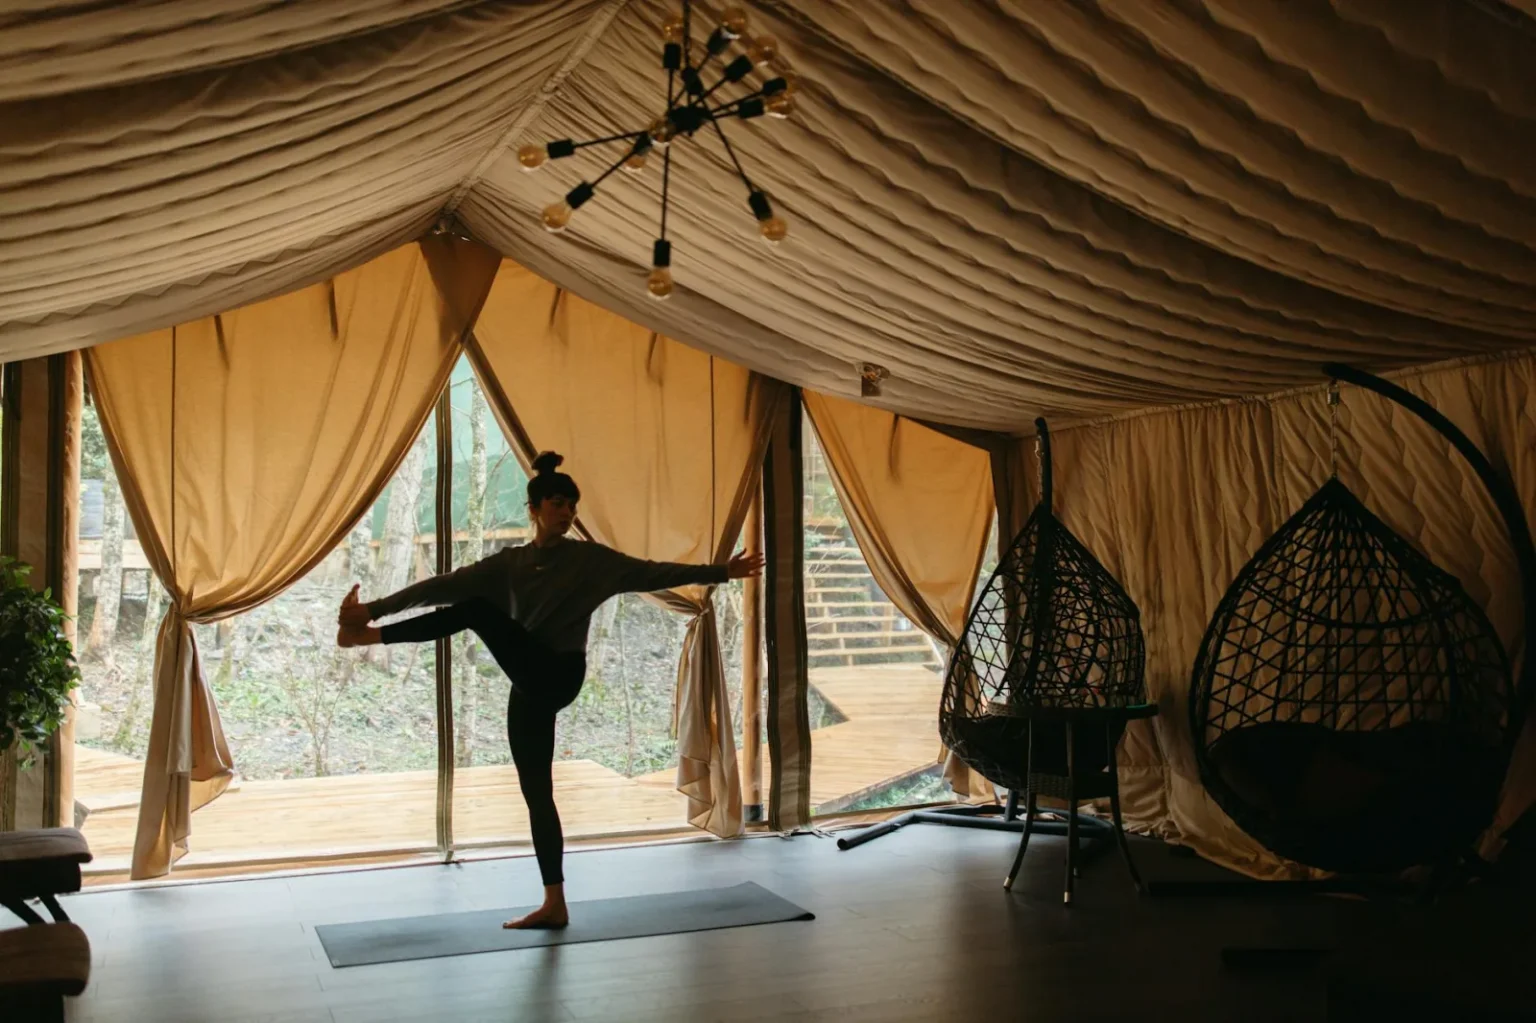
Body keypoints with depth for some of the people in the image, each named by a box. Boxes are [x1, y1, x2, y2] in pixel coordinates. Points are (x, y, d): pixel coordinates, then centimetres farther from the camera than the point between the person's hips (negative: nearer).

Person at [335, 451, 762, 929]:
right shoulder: (509, 563, 9)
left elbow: (654, 574, 2)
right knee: (536, 793, 5)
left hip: (557, 677, -5)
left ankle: (371, 638, -7)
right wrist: (377, 606, -4)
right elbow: (444, 586, 4)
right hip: (531, 683, 5)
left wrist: (721, 572, -2)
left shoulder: (591, 559, 0)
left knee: (476, 610, -19)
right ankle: (554, 903, 13)